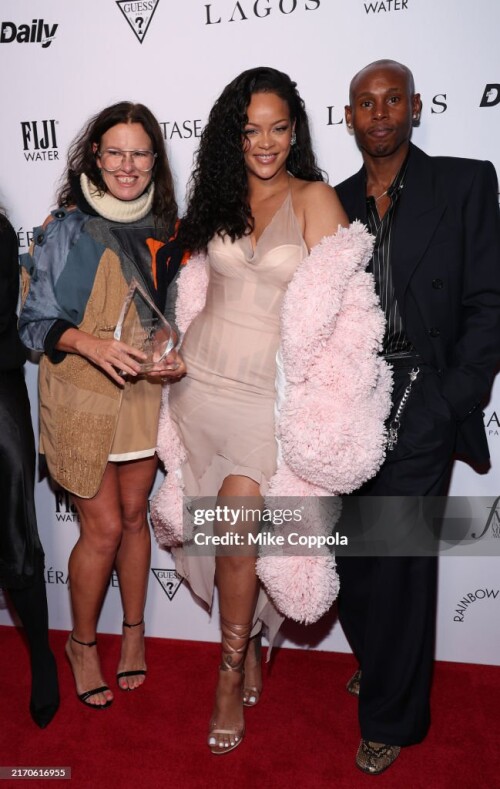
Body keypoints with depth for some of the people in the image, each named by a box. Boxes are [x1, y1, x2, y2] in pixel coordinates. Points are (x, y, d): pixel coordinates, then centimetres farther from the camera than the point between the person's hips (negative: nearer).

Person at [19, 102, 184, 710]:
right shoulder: (65, 229, -7)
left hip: (144, 393, 4)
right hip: (81, 395, -3)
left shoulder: (166, 232, 5)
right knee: (103, 527, 1)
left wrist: (176, 358, -7)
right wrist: (91, 343, -25)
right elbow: (35, 321, -6)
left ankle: (134, 630, 35)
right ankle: (82, 642, 27)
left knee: (133, 515, 13)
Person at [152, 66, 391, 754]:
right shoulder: (219, 199, 10)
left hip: (269, 394, -4)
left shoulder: (314, 198, -3)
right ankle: (248, 644, 32)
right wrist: (175, 352, 10)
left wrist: (316, 399, -12)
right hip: (203, 381, 4)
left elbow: (333, 305, -9)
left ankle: (232, 675, 13)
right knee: (229, 532, 11)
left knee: (237, 533, -8)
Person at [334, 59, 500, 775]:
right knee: (349, 559, 10)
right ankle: (377, 666, 39)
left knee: (398, 562, 1)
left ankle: (389, 719, 24)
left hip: (420, 405, -3)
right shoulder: (333, 203, 12)